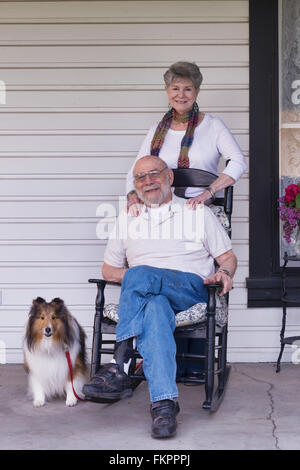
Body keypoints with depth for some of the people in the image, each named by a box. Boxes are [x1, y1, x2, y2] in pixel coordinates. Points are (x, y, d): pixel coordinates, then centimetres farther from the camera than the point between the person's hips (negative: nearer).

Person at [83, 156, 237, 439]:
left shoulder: (198, 213, 18)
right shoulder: (127, 220, 24)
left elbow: (228, 257, 17)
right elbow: (108, 270, 25)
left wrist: (224, 273, -9)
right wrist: (135, 277, 2)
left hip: (192, 290, -2)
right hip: (146, 295, 2)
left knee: (139, 275, -35)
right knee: (154, 309, -39)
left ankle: (119, 368, -40)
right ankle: (164, 402, -52)